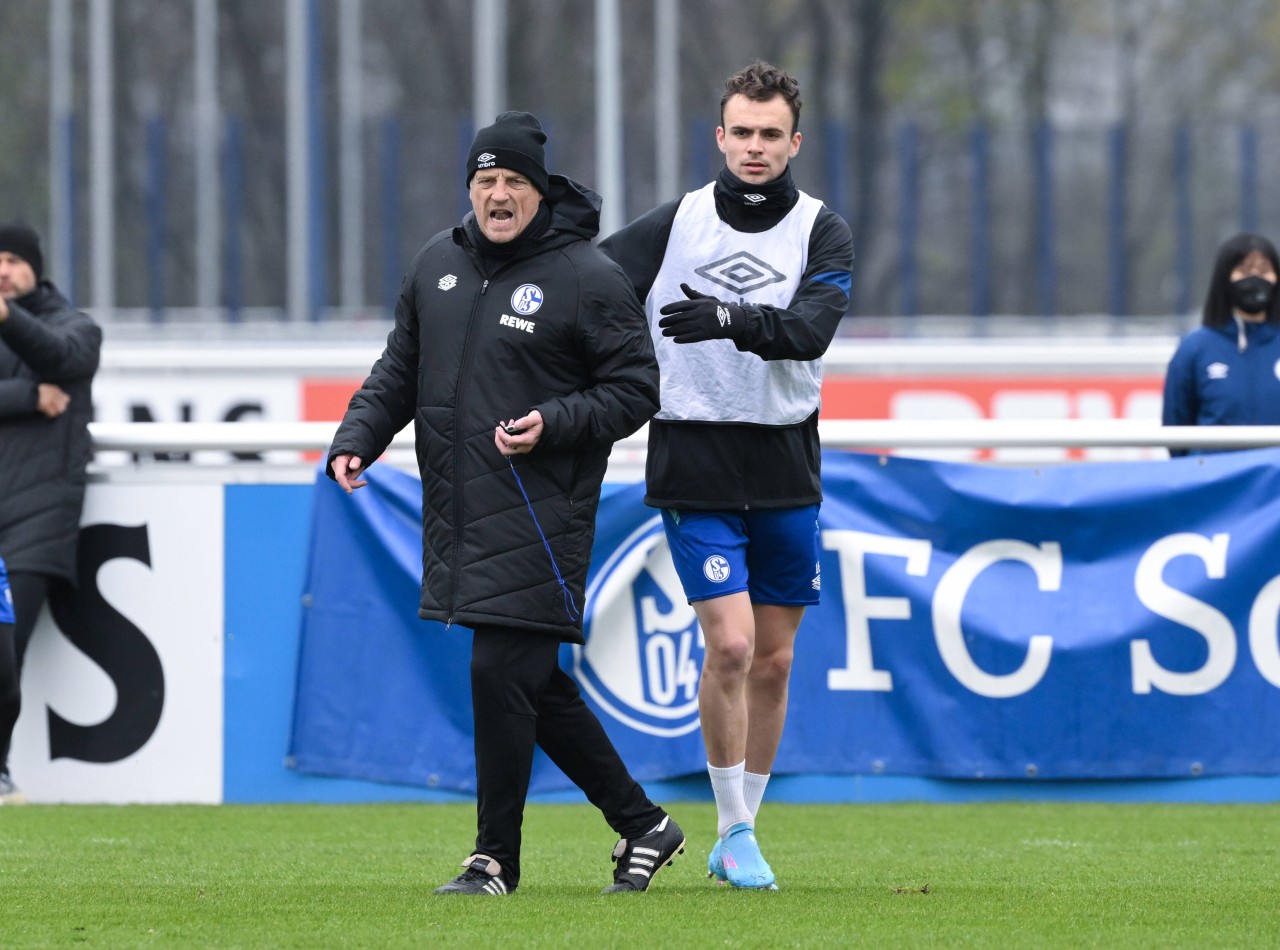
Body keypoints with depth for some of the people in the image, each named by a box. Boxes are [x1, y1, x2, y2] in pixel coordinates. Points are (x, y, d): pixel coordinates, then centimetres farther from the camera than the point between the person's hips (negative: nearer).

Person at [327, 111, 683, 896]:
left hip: (538, 521, -7)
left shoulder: (590, 279, -6)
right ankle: (643, 825, 22)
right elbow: (400, 370, 22)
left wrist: (554, 423, -18)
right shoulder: (438, 265, 13)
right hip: (459, 519, 7)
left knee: (501, 675, -11)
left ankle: (495, 859, 0)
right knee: (536, 686, 9)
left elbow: (635, 389, -5)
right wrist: (357, 439, 8)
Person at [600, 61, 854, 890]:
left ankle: (739, 836, 22)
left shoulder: (823, 232, -2)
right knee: (730, 643, -14)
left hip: (786, 472, 2)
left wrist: (732, 319, -36)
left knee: (773, 661, 8)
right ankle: (735, 833, 0)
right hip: (694, 469, -2)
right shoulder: (675, 225, -1)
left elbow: (812, 327, -19)